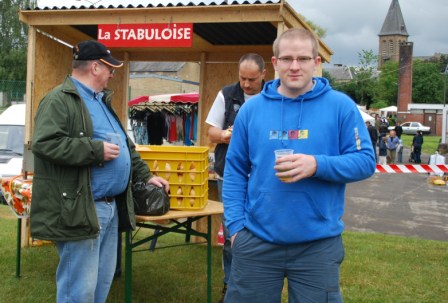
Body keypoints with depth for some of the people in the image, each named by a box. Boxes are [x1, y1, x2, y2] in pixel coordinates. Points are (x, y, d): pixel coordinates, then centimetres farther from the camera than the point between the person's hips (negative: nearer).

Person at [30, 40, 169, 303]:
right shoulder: (60, 100, -10)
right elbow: (44, 144, -24)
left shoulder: (102, 101, 20)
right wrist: (97, 150, -20)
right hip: (80, 210, -10)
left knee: (103, 282, 16)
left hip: (111, 206, 10)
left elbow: (125, 145, 28)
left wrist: (145, 175, 21)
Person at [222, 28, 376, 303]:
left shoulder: (341, 106, -4)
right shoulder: (252, 109, 3)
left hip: (319, 244, -2)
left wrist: (316, 165, -21)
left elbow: (366, 161, -5)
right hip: (256, 241, 2)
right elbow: (235, 170, 7)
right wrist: (235, 224, -1)